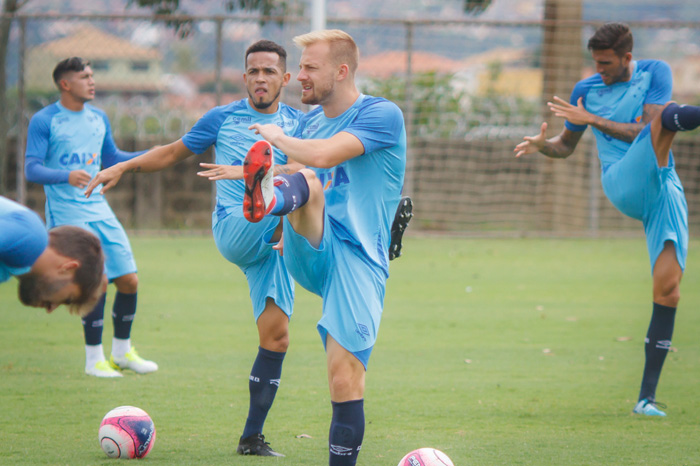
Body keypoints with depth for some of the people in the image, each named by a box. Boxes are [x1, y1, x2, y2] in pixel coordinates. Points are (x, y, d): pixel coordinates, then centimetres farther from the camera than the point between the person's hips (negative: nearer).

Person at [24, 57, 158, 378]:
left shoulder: (99, 119, 12)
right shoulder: (44, 121, -7)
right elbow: (32, 170, -13)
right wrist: (66, 176, -31)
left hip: (99, 210, 6)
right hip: (67, 215, -6)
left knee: (129, 280, 2)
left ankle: (122, 352, 21)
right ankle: (94, 360, -1)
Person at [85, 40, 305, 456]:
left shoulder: (299, 124, 10)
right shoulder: (222, 119, 11)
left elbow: (298, 168, -10)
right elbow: (174, 153, 22)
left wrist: (244, 172, -24)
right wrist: (125, 166, 11)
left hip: (271, 242, 3)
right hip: (233, 230, -3)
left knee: (276, 334, -3)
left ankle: (252, 437, 2)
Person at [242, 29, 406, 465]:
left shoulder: (383, 115, -5)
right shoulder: (310, 121, 17)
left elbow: (322, 155, -19)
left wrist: (276, 138, -3)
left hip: (358, 258, -4)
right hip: (313, 253, 4)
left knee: (346, 375, -13)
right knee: (306, 184, -28)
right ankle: (266, 197, -64)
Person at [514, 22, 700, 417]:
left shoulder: (656, 73, 7)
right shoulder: (587, 89, 13)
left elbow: (642, 131, -5)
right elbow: (567, 146, 24)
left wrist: (592, 119, -9)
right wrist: (543, 145, 2)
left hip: (664, 188, 0)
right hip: (624, 185, 0)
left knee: (668, 288, -9)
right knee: (665, 117, -25)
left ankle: (648, 395, -2)